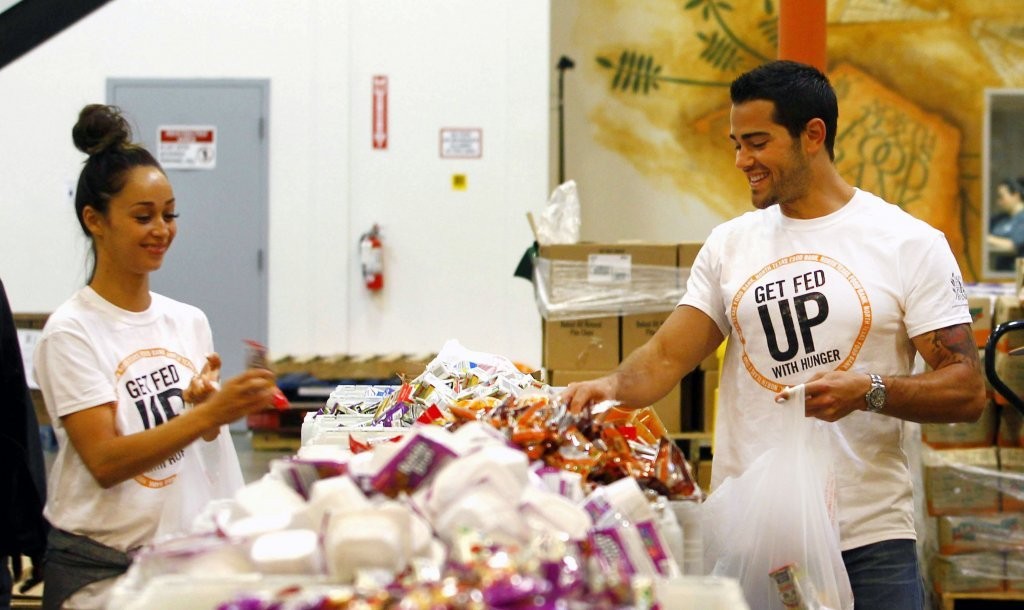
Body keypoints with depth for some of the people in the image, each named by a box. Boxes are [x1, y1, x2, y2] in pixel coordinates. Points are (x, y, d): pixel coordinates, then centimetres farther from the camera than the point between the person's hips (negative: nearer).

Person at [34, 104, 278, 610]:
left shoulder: (189, 322, 8)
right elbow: (105, 462, -17)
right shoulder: (71, 333, -8)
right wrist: (210, 413, -27)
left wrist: (207, 404, -10)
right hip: (101, 566, -5)